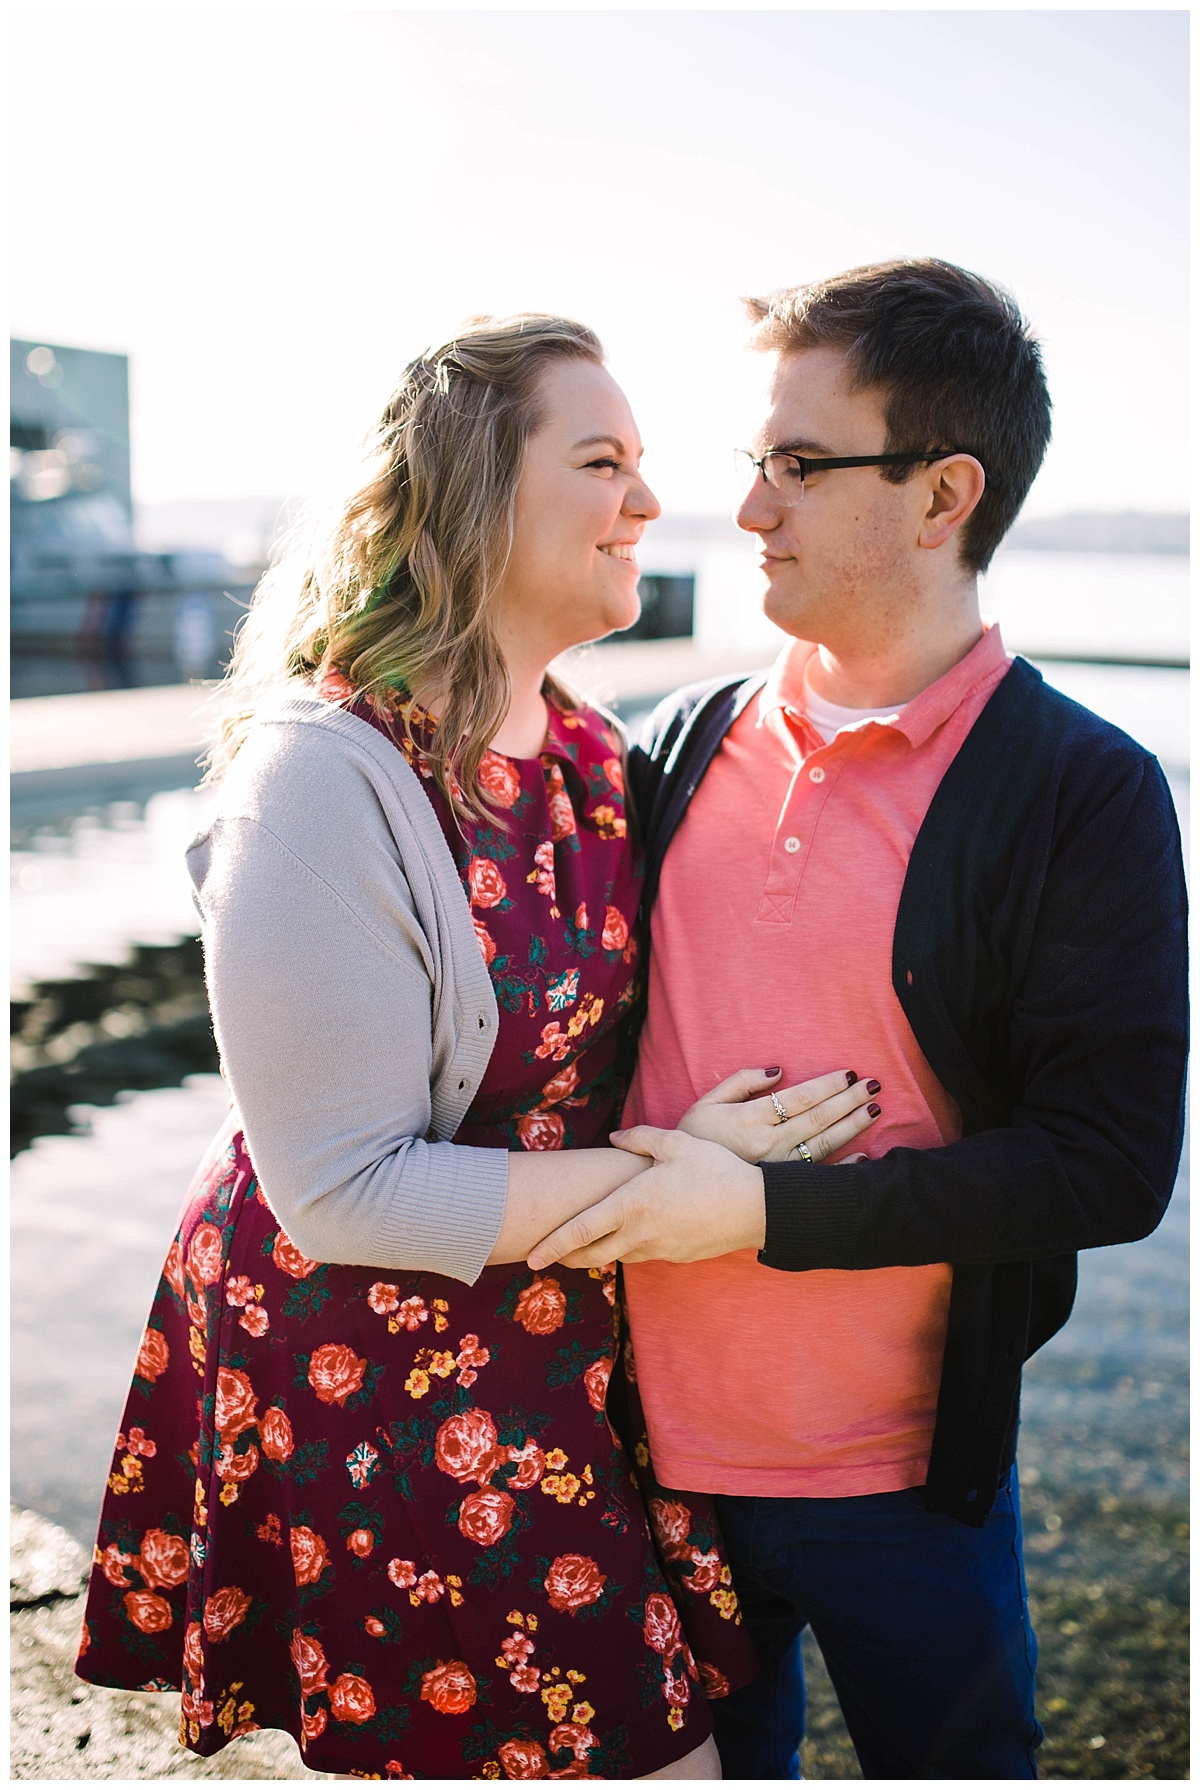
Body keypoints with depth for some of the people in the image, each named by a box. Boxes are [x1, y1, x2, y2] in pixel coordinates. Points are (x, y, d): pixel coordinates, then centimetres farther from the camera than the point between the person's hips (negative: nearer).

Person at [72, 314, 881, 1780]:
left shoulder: (583, 748, 3)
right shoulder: (326, 773, -21)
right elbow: (338, 1189, -21)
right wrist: (668, 1175, -21)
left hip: (561, 1351, 7)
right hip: (368, 1371, -7)